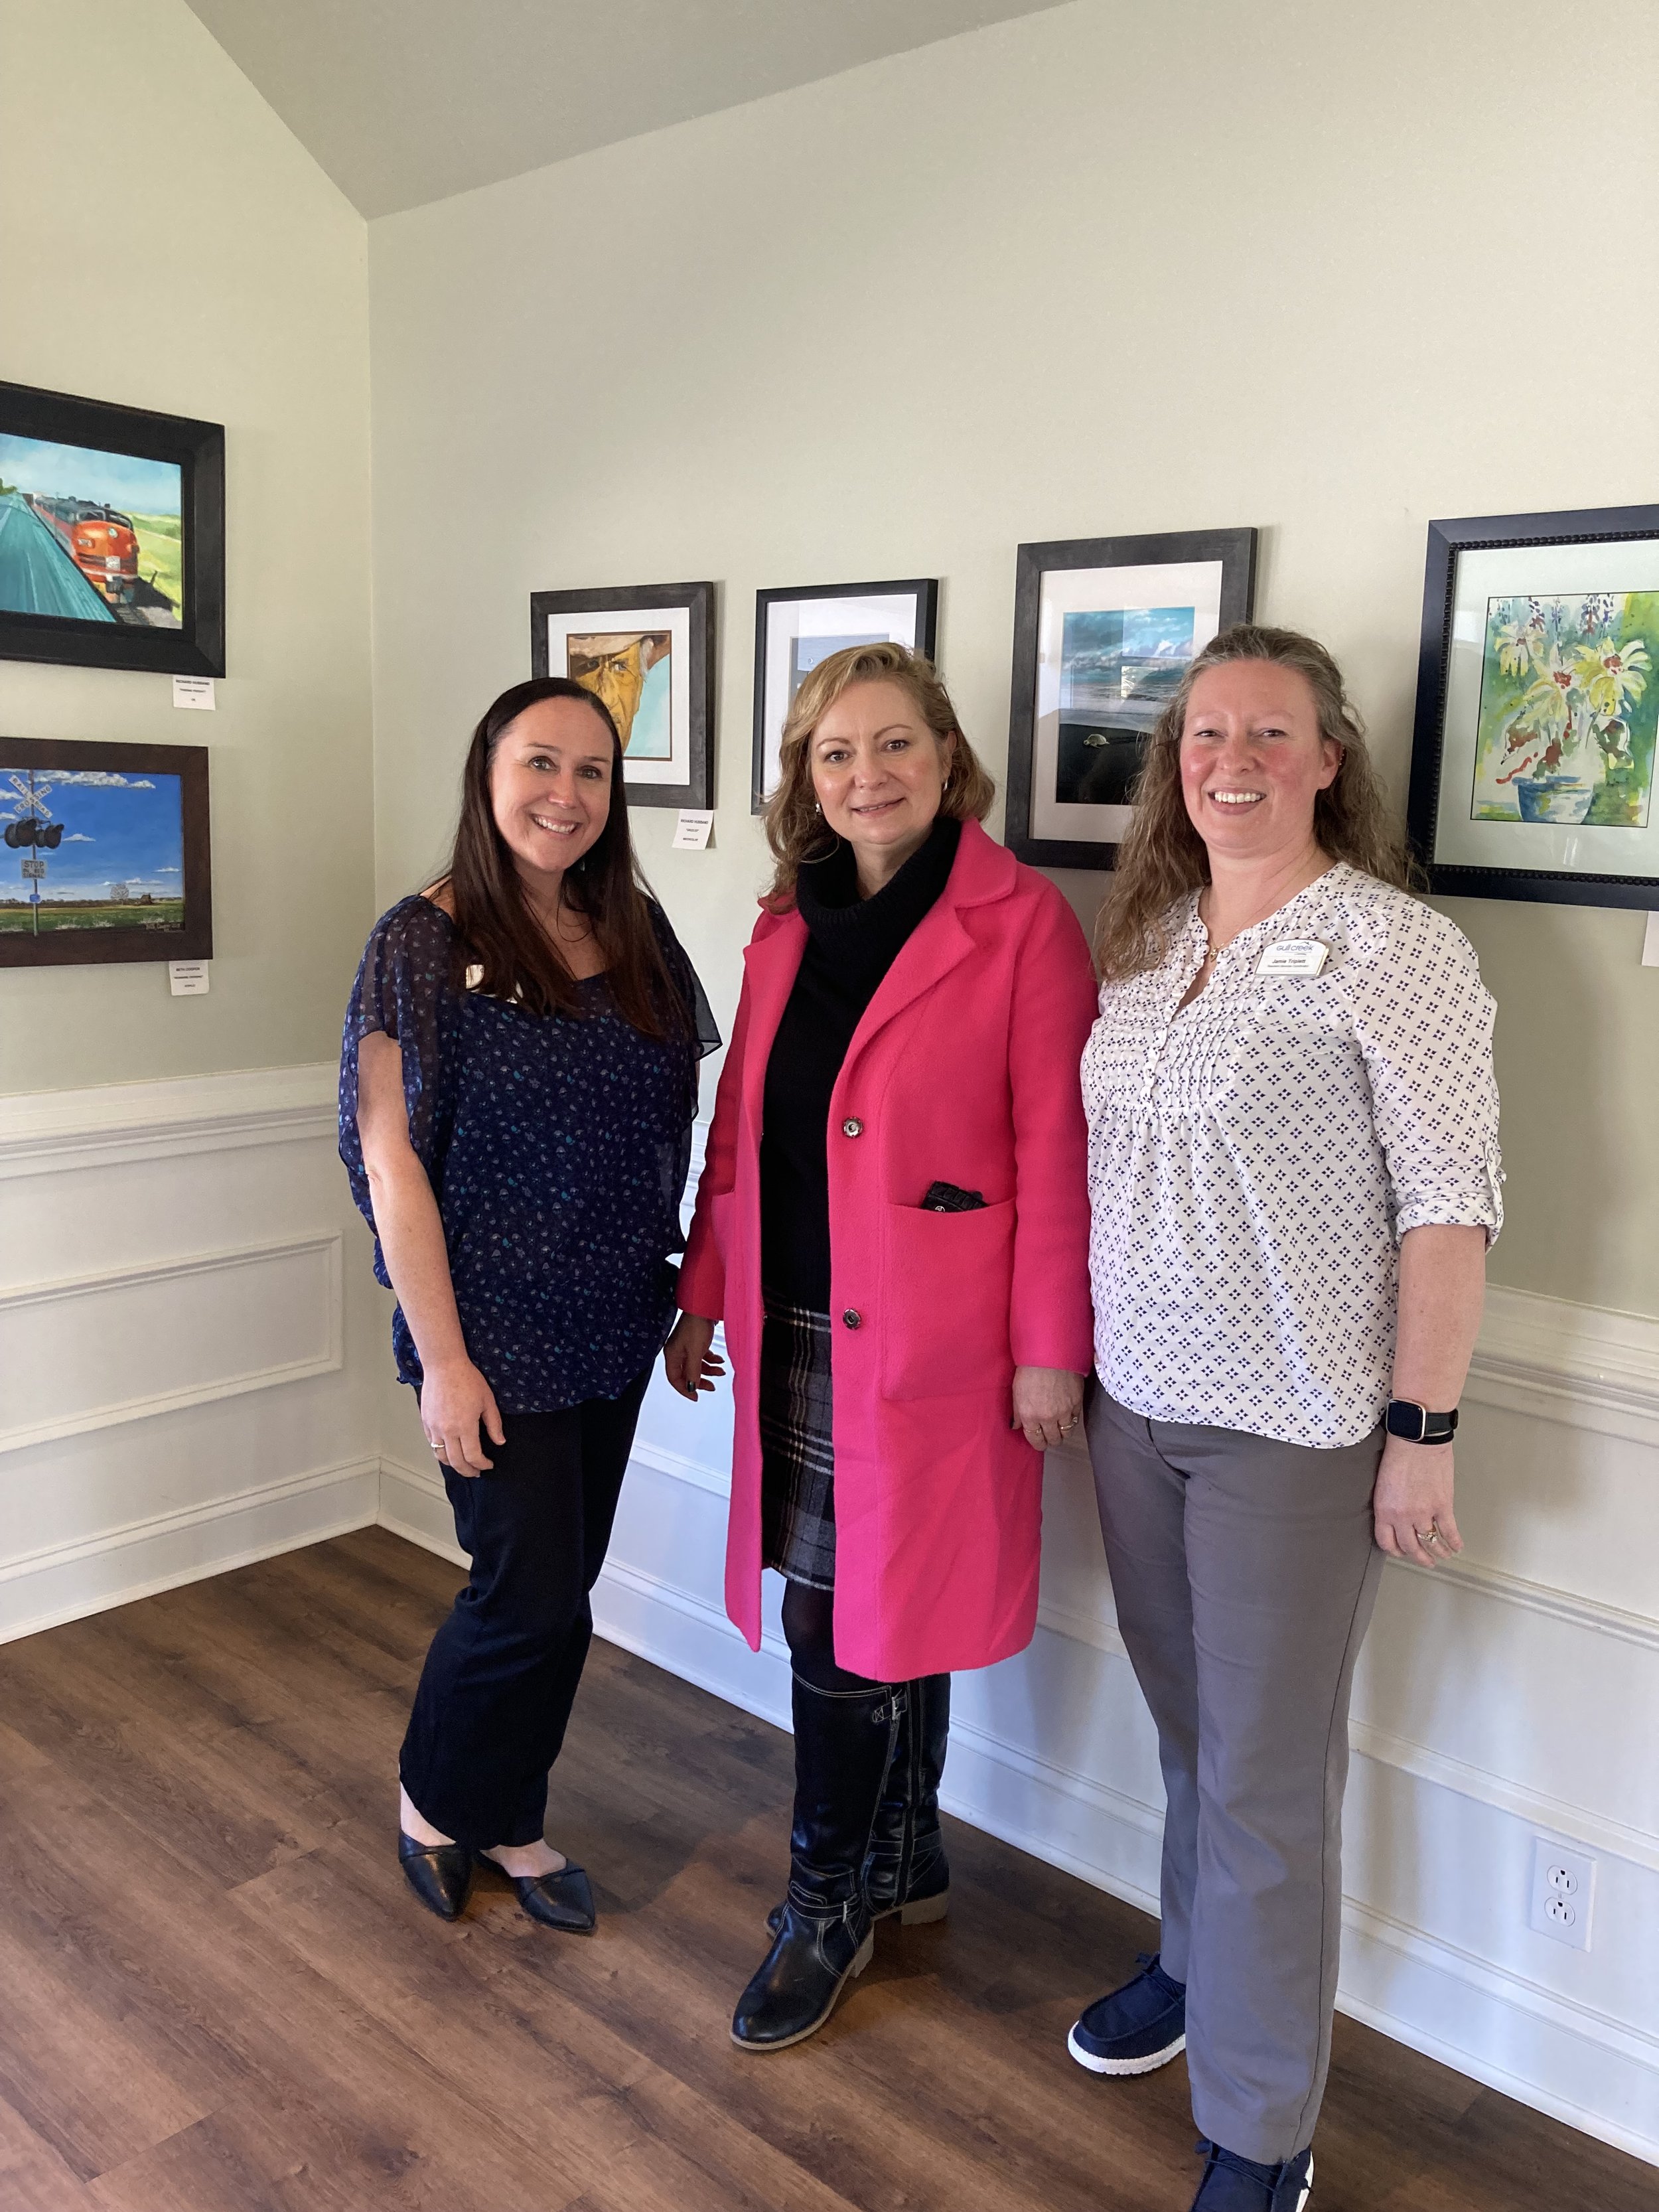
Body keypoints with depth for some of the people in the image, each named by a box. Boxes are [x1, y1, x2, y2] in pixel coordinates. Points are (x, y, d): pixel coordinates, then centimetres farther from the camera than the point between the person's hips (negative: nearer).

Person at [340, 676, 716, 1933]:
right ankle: (436, 1798, 29)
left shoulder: (637, 935, 4)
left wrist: (683, 1287, 4)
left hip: (614, 1329, 5)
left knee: (557, 1589, 16)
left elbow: (670, 1129, 10)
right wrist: (442, 1360, -15)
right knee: (533, 1594, 0)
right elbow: (391, 1159, -13)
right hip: (497, 1332, -5)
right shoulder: (424, 943, -11)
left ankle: (507, 1818, 37)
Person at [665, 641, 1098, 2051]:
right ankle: (906, 1862, 37)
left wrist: (1050, 1348, -12)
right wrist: (703, 1296, 15)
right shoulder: (788, 929, 10)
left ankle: (828, 1910, 24)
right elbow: (739, 1131, 14)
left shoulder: (1021, 924, -8)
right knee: (843, 1606, 16)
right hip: (798, 1328, 6)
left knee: (866, 1622, 3)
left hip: (928, 1338, -6)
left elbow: (1056, 1152, -10)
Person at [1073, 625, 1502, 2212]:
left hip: (1292, 1430, -5)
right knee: (1186, 1726, 21)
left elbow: (1449, 1200, -13)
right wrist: (1074, 1360, 14)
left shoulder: (1391, 947, -12)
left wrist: (1423, 1427, -14)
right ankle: (1197, 1963, 46)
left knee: (1266, 1780, 5)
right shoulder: (1146, 936, 7)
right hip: (1135, 1405, 6)